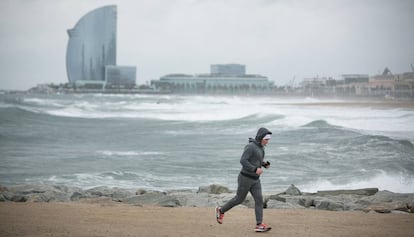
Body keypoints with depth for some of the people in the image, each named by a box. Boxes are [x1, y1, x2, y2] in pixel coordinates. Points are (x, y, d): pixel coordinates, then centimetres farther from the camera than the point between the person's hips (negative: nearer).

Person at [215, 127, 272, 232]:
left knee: (259, 200, -5)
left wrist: (264, 164, 6)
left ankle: (259, 225, -10)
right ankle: (221, 210, 29)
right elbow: (243, 161, -24)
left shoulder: (260, 147, 10)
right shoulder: (250, 146, -19)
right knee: (239, 199, 7)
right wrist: (255, 169, -28)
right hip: (245, 178, -8)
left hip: (255, 179, 8)